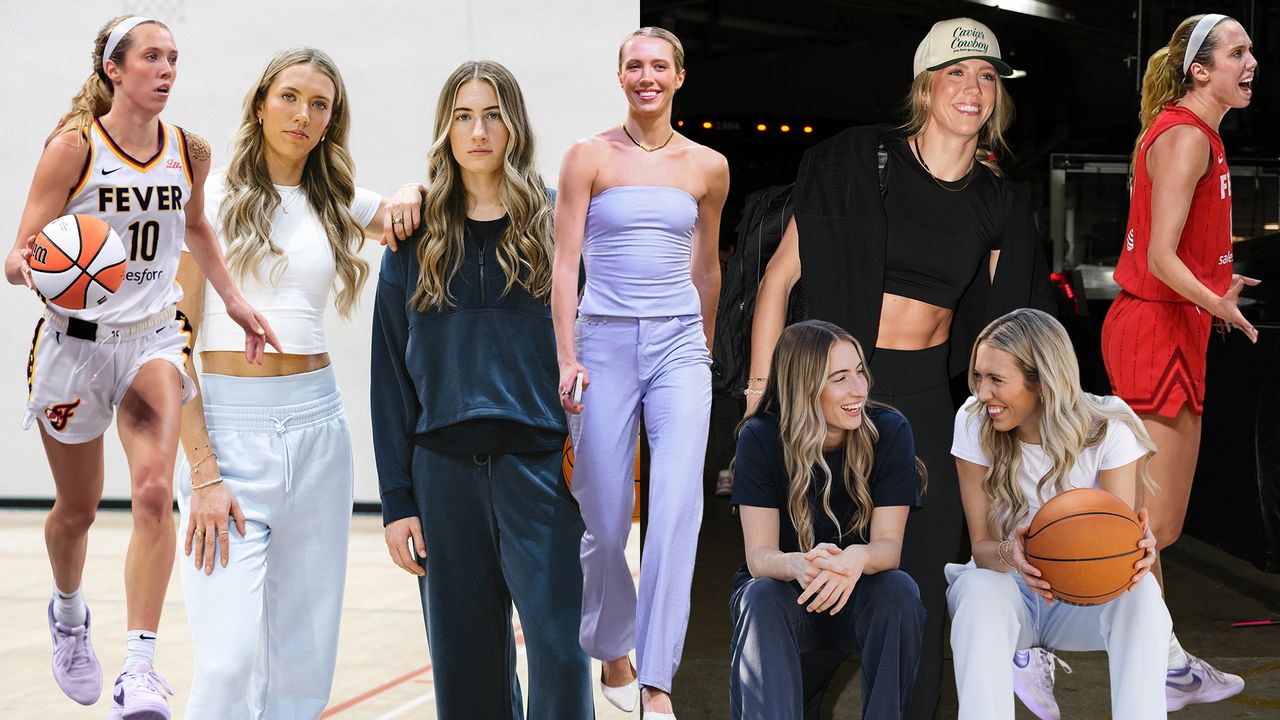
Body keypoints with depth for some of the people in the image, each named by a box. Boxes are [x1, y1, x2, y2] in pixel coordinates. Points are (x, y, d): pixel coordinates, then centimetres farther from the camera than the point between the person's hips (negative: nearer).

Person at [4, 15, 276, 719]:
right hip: (76, 338, -2)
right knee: (78, 509, 14)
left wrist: (235, 302, 19)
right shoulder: (74, 146, -11)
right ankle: (68, 611, 47)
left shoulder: (189, 151, 2)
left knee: (154, 491, -21)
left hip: (153, 338, 2)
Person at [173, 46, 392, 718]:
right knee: (231, 657, -13)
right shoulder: (210, 198, -2)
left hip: (316, 427, 4)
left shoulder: (341, 202, 10)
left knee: (305, 658, 8)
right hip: (228, 428, -4)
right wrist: (204, 472, -14)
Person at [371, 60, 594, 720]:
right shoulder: (417, 237, 10)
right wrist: (396, 498, 2)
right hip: (444, 468, 2)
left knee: (560, 653, -10)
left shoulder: (555, 223, 6)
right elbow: (392, 373, 8)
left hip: (540, 463, -2)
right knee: (467, 666, 6)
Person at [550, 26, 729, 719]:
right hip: (605, 342, -1)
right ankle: (612, 651, 30)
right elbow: (565, 263, -4)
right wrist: (567, 358, -14)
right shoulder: (589, 156, 1)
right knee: (605, 523, 5)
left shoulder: (708, 166, 8)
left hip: (678, 346, 1)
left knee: (677, 510, -14)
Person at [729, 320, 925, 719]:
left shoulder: (890, 430, -13)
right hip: (788, 597, -1)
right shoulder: (761, 437, -14)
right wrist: (799, 566, -44)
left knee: (900, 590, -30)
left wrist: (857, 559, -42)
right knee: (761, 597, -32)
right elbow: (759, 555, -19)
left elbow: (889, 545, -16)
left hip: (859, 598, 1)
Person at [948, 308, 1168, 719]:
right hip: (1009, 592, 0)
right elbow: (980, 546, -12)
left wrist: (1139, 544, -42)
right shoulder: (974, 422, -13)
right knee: (980, 587, -35)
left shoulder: (1108, 428, -14)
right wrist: (1009, 554, -37)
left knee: (1140, 590, -33)